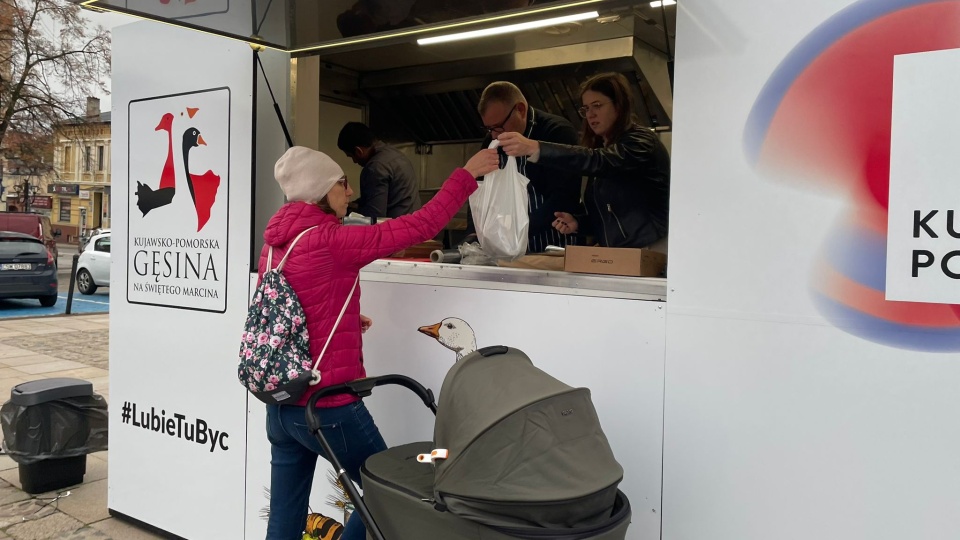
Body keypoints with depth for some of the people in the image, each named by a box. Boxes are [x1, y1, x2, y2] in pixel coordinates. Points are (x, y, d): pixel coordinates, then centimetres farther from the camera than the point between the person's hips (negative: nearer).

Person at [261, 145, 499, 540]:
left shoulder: (276, 242, 6)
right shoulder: (328, 241, -17)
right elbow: (418, 228, -17)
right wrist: (466, 175, -7)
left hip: (282, 403, 8)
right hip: (328, 405, -8)